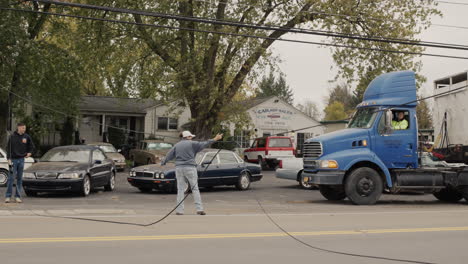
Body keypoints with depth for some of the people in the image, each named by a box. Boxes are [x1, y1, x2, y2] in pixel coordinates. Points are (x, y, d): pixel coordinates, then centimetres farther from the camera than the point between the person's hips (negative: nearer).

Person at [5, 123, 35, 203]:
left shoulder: (26, 137, 4)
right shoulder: (12, 137, -4)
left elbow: (31, 146, 18)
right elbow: (8, 148, -4)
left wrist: (30, 152, 2)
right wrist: (9, 159, -11)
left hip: (21, 159, 3)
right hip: (14, 159, -3)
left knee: (20, 179, 6)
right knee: (11, 178, -4)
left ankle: (18, 196, 10)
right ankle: (8, 196, 1)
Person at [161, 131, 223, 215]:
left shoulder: (176, 145, 12)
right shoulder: (192, 144, -1)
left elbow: (169, 155, 16)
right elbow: (204, 144, -4)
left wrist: (163, 162, 30)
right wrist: (215, 139, 1)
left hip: (179, 168, 4)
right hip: (190, 168, -4)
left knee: (180, 189, 6)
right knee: (195, 188, 1)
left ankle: (179, 210, 2)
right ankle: (199, 209, -4)